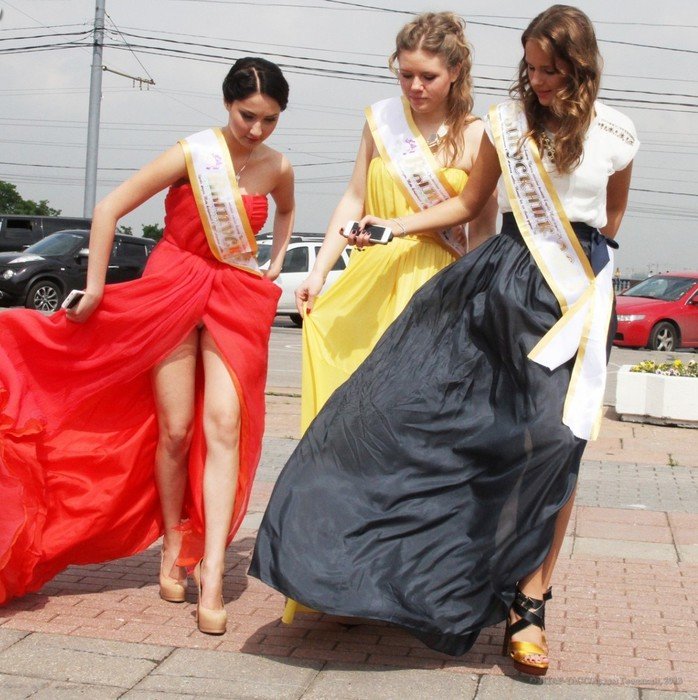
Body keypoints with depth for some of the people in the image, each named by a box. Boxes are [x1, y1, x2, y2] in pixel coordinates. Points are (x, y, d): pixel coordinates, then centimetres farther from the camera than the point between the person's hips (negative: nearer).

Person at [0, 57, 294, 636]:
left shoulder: (279, 169, 1)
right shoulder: (191, 154, -12)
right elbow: (109, 210, -10)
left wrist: (275, 267, 18)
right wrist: (94, 289, -10)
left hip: (237, 297, 2)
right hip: (172, 289, -2)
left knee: (224, 424, -13)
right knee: (175, 431, -1)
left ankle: (211, 573, -16)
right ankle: (172, 545, 22)